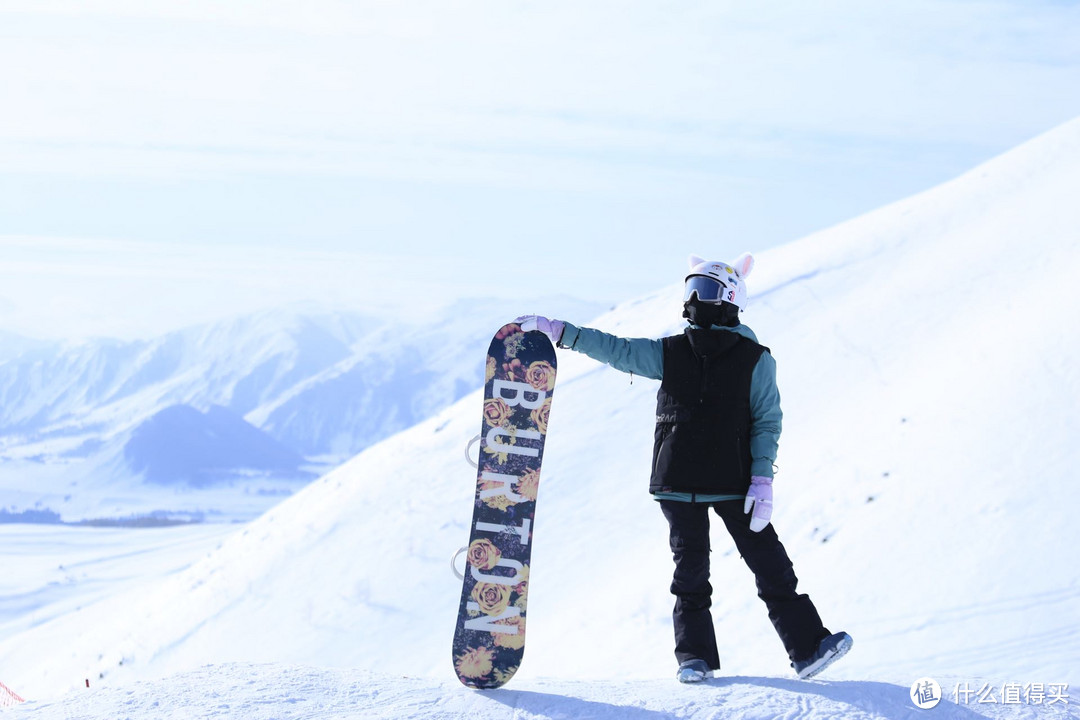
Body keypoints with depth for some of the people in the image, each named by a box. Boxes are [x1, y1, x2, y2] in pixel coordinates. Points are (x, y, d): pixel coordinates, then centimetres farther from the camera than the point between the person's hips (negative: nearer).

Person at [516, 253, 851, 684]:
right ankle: (695, 657, 9)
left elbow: (767, 421, -2)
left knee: (771, 567, -4)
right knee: (690, 570, 4)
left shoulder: (755, 360, 1)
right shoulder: (670, 353, 8)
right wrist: (555, 330, 3)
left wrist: (761, 482, -12)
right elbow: (616, 349, 9)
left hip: (734, 486, -2)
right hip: (678, 485, 2)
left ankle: (807, 647, -2)